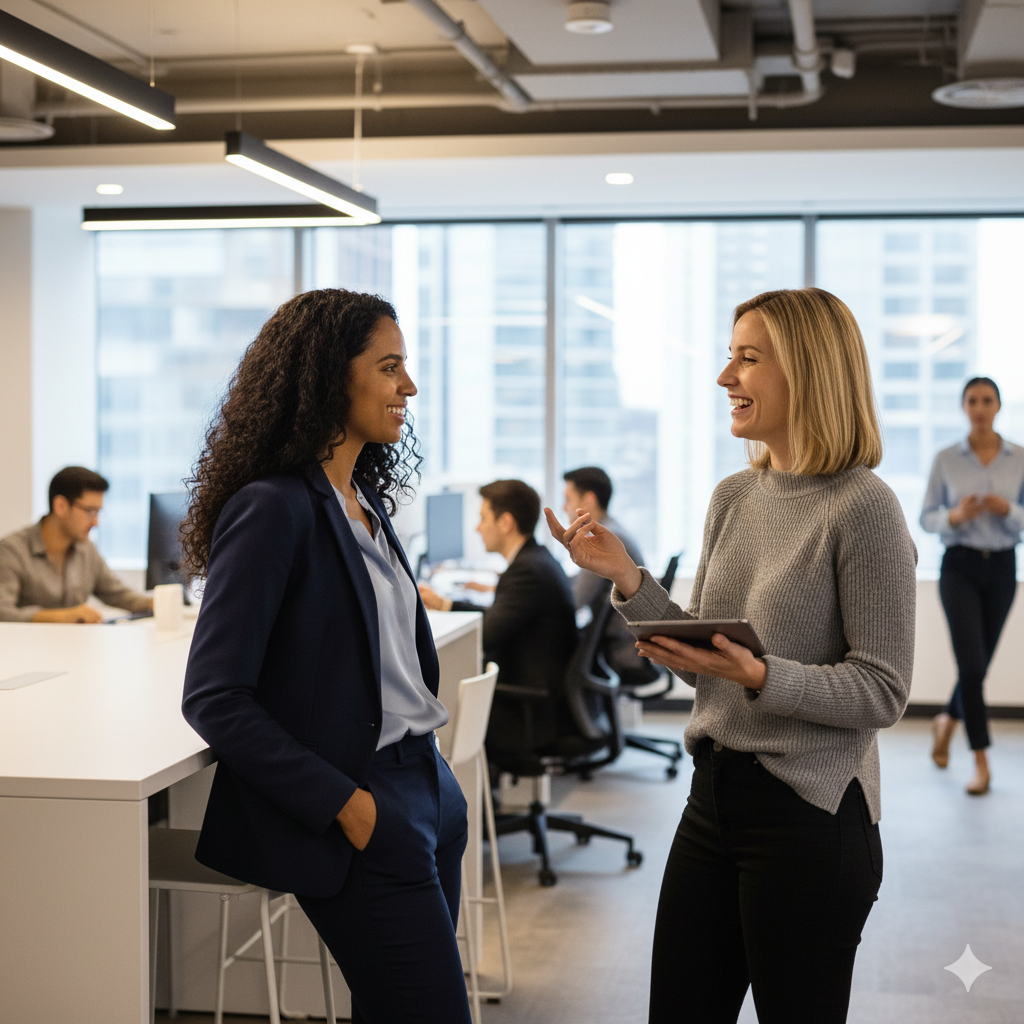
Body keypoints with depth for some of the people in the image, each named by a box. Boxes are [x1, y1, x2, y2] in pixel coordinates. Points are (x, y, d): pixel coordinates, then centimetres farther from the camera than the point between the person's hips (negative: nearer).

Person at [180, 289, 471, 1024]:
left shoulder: (368, 501, 11)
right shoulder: (273, 509, -15)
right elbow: (214, 698, -17)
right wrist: (344, 804, -18)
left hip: (426, 793, 8)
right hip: (363, 816, -8)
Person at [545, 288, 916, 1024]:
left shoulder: (862, 507, -13)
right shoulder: (733, 498, 8)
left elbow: (882, 691, -14)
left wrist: (759, 677, -27)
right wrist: (627, 580, -1)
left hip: (810, 814, -7)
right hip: (714, 795, 7)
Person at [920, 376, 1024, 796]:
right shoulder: (946, 459, -2)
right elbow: (927, 517, 1)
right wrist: (955, 516, -19)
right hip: (959, 565, -2)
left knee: (979, 662, 13)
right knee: (972, 663, -12)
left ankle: (947, 720, 42)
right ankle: (981, 761, -5)